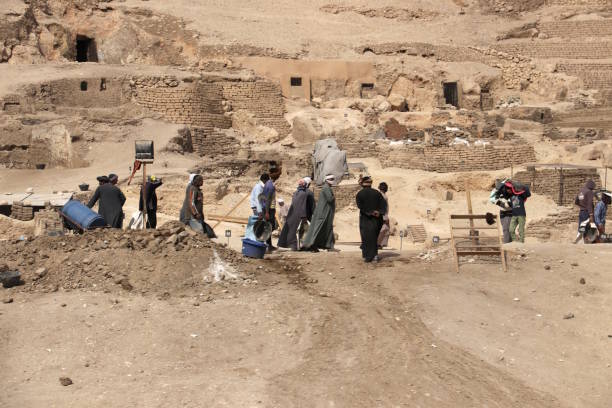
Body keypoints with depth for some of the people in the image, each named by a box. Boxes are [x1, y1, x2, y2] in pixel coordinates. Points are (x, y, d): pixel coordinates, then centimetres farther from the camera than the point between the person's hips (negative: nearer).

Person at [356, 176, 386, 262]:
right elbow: (383, 204, -5)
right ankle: (374, 255, 8)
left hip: (365, 219, -2)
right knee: (374, 237, 13)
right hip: (376, 219, 2)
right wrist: (379, 212, -13)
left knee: (366, 238, 6)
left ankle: (366, 256, 4)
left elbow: (360, 206, -15)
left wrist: (370, 212, -15)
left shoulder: (360, 194, -5)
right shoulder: (377, 193, 3)